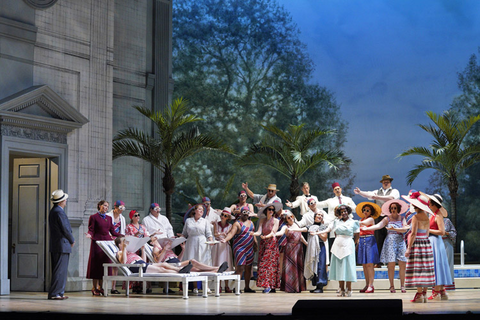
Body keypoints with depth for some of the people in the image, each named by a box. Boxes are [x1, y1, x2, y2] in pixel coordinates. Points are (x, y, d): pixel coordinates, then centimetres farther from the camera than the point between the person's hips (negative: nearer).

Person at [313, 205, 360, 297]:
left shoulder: (353, 222, 4)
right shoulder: (336, 222, 11)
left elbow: (356, 236, 7)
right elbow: (328, 230, 3)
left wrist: (354, 244, 3)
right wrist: (316, 233, -6)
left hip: (348, 246, -3)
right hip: (337, 246, 3)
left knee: (347, 267, -6)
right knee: (339, 267, 2)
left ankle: (349, 290, -1)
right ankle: (342, 290, 7)